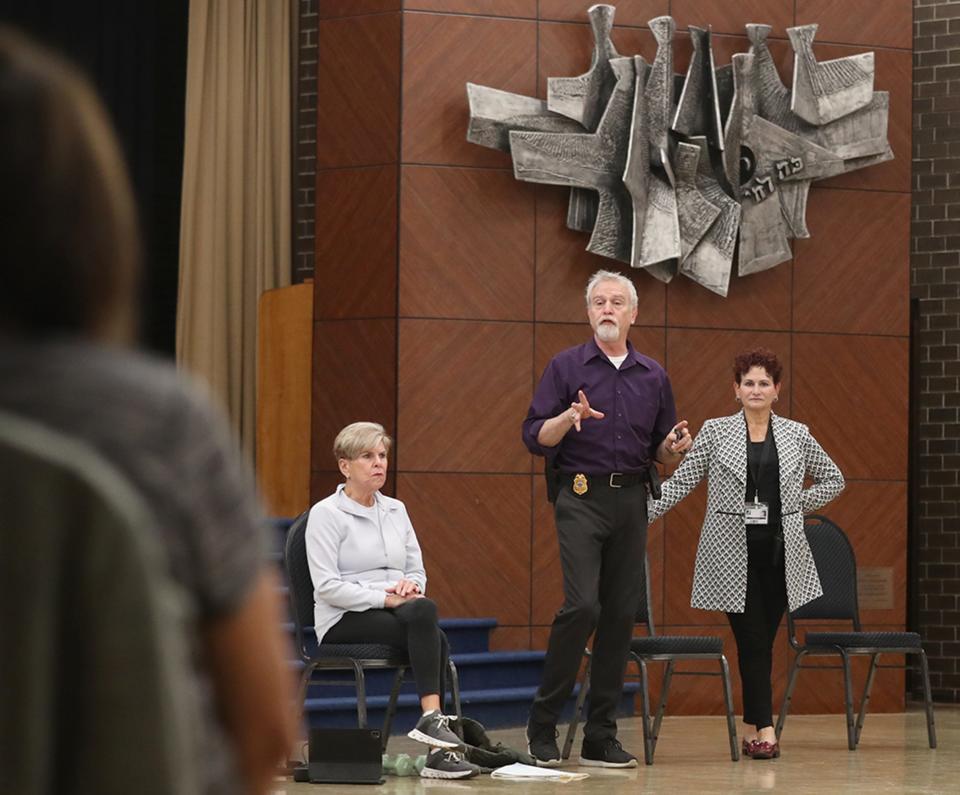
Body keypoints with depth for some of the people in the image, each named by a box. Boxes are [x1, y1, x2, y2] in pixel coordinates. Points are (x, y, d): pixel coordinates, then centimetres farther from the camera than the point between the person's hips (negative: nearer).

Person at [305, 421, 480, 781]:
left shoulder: (395, 510, 17)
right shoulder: (326, 514, -4)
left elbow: (417, 570, 20)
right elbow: (327, 587, -13)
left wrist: (411, 585, -5)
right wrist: (386, 598, -19)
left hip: (393, 615, 6)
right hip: (344, 622, -6)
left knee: (434, 638, -30)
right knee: (424, 614, -34)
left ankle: (440, 750, -35)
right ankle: (433, 719, -41)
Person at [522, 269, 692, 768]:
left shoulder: (653, 376, 13)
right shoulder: (566, 367, 2)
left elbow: (661, 452, 17)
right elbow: (535, 438, -4)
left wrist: (673, 447, -5)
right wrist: (570, 417, -22)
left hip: (631, 499, 4)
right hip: (580, 497, -4)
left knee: (620, 614, 2)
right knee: (582, 605, -18)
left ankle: (600, 737, 6)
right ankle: (542, 725, -7)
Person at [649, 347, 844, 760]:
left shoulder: (796, 435, 8)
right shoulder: (715, 432, 3)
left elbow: (833, 480, 19)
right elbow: (679, 483, 4)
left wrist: (798, 504, 6)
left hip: (780, 551, 2)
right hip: (733, 552, -2)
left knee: (762, 640, 4)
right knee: (753, 639, -8)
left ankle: (751, 728, 13)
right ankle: (765, 729, -9)